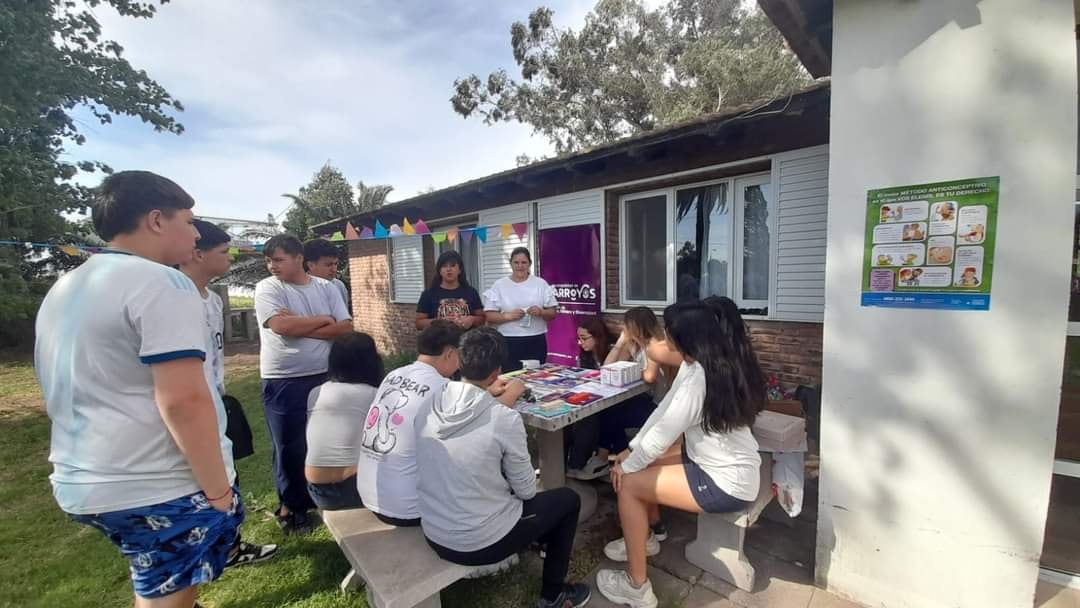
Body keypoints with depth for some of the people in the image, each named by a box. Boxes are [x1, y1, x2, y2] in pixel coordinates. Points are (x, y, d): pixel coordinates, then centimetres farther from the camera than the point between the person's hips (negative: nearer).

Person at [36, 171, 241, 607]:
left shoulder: (64, 288, 11)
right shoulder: (161, 283, -18)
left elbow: (65, 391, 19)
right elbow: (183, 401, -26)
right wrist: (218, 491, -17)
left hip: (80, 485, 9)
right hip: (160, 489, -9)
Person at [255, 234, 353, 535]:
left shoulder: (326, 287, 3)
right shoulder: (267, 288, -5)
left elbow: (346, 328, -6)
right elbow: (281, 326, -20)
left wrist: (299, 325, -14)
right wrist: (323, 320, -8)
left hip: (325, 376, 3)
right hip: (283, 381, -3)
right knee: (289, 446, 9)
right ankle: (291, 505, 29)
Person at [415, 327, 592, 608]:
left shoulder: (428, 404, -10)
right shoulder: (505, 420, -24)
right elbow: (526, 491, -10)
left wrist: (493, 399, 20)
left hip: (433, 535, 6)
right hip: (480, 543, -6)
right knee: (568, 499, 15)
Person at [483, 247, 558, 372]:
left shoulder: (541, 283, 6)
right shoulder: (499, 285, 3)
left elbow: (553, 313, 6)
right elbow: (490, 316, -1)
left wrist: (541, 312, -14)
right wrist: (508, 316, -17)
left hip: (536, 342, 1)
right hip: (509, 343, -1)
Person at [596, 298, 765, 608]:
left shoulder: (699, 379, -29)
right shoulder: (703, 364, 1)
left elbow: (662, 434, -21)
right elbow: (665, 410, 5)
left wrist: (627, 465, -5)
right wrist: (633, 448, 4)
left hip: (726, 483, -9)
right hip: (718, 460, 9)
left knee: (628, 483, -7)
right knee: (644, 459, 15)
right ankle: (645, 538, 35)